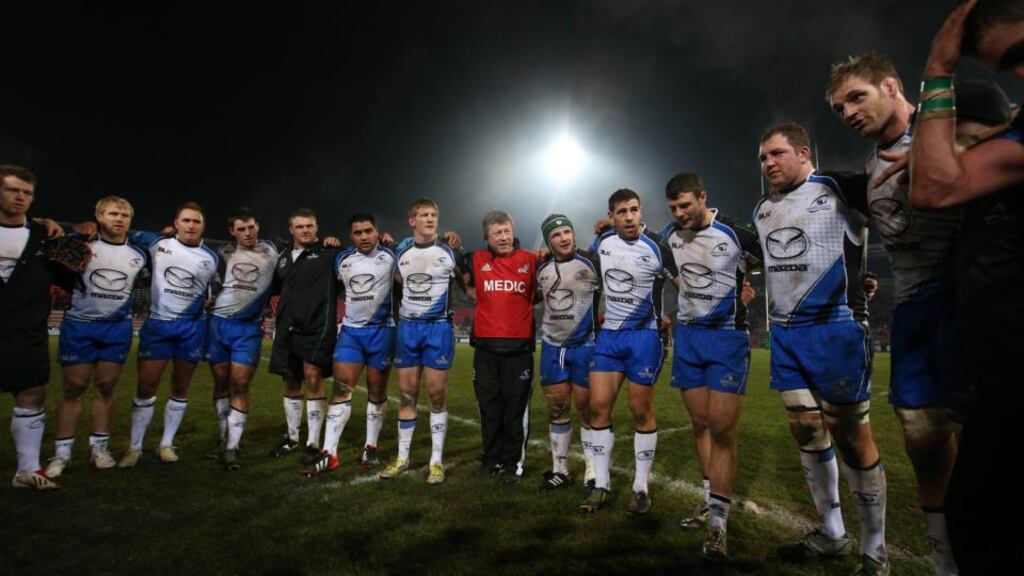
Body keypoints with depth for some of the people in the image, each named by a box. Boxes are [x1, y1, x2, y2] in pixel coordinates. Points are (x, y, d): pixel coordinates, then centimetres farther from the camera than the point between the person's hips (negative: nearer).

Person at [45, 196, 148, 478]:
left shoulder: (139, 255, 7)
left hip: (118, 328, 2)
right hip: (79, 325, -2)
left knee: (106, 387, 6)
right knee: (74, 388, 1)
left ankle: (99, 448, 16)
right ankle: (61, 453, 11)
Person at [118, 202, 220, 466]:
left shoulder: (212, 258, 4)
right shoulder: (156, 244, 2)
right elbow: (128, 236, 15)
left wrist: (210, 305, 6)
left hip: (192, 327, 1)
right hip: (157, 324, -1)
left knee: (180, 389, 7)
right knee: (146, 387, 0)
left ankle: (166, 444, 21)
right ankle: (134, 447, 14)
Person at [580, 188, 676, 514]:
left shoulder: (656, 247, -12)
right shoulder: (602, 242, 3)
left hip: (643, 336, -4)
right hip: (608, 334, 5)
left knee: (641, 412, 2)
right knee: (598, 407, 1)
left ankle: (641, 488, 17)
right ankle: (601, 485, 13)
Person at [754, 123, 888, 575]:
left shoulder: (840, 190, -5)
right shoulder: (762, 210, 14)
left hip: (834, 330, -6)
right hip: (784, 335, 6)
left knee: (851, 438, 0)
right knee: (807, 433, 10)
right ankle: (832, 534, 26)